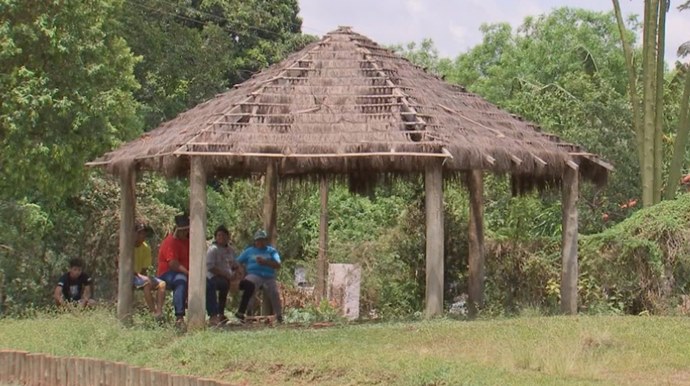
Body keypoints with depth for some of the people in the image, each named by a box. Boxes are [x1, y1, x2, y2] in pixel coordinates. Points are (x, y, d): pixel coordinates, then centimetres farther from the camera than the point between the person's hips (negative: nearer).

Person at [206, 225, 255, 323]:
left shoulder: (230, 249, 16)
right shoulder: (213, 249, -7)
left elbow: (235, 265, 26)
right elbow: (210, 267, -17)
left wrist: (239, 271, 0)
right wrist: (226, 275, -22)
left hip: (229, 277, 8)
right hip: (215, 277, -8)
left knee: (250, 285, -2)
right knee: (225, 284, -41)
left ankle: (240, 313, 3)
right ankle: (221, 314, -34)